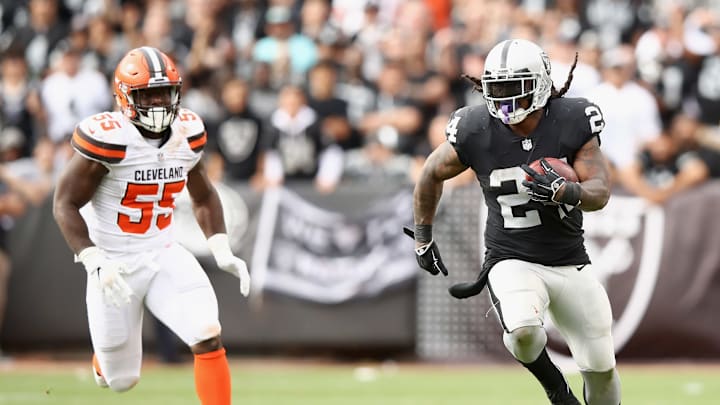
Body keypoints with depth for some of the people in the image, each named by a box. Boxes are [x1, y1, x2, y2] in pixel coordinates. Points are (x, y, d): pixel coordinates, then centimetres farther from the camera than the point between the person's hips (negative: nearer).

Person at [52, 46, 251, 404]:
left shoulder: (187, 133, -2)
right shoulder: (109, 138, -20)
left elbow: (203, 197, 14)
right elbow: (65, 204, -16)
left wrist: (222, 253, 2)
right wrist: (96, 264, -26)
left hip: (164, 255, 4)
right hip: (114, 264, -4)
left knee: (209, 339, -20)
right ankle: (105, 359, 46)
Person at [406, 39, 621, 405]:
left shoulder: (573, 122, -12)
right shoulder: (476, 131, -13)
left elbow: (600, 192, -14)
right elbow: (431, 175, 6)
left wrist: (563, 191, -35)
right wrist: (422, 238, 13)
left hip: (570, 264, 2)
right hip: (511, 261, -2)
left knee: (600, 367, 4)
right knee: (523, 332, -31)